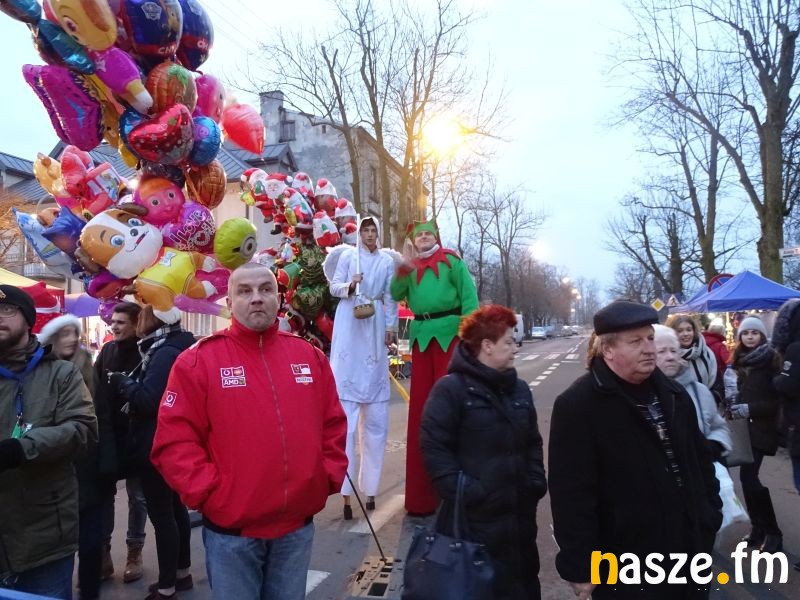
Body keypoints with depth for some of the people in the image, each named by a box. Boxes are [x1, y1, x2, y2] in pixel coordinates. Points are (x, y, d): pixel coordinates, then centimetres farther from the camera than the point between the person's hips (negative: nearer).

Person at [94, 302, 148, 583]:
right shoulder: (107, 350, 3)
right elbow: (96, 391, 4)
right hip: (107, 435, 4)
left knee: (137, 496, 10)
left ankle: (134, 552, 25)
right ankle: (103, 551, 26)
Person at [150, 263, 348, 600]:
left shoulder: (310, 356, 4)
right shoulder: (199, 361, -8)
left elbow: (333, 425, 10)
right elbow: (174, 440, -10)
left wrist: (329, 477, 2)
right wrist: (208, 493, -14)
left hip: (298, 527, 4)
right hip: (231, 530, -3)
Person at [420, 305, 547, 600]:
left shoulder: (519, 389, 10)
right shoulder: (451, 388, -13)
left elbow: (532, 442, 17)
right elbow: (434, 447, -16)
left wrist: (535, 483, 6)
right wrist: (462, 491, -19)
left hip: (519, 512, 7)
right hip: (474, 517, -6)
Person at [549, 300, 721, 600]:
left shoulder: (674, 394, 4)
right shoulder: (577, 405, -19)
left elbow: (701, 459, 16)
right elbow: (572, 494, -20)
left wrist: (710, 514, 14)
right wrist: (580, 566, -19)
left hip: (690, 550, 7)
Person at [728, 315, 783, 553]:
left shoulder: (771, 359, -8)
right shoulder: (739, 360, 9)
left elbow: (779, 398, -12)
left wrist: (750, 409, -19)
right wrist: (733, 403, -1)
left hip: (760, 426, -5)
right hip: (742, 426, 6)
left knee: (748, 477, -11)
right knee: (748, 477, 6)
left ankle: (772, 531, 5)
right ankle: (758, 527, 19)